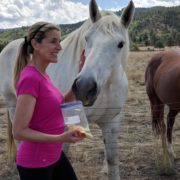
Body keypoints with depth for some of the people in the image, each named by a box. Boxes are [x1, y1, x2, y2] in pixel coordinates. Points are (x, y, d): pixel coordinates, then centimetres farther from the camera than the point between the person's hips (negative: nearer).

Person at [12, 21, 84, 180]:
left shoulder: (42, 75, 2)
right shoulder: (30, 78, -25)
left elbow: (60, 105, 13)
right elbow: (19, 131, -25)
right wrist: (60, 138, -32)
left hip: (54, 154, 9)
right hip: (35, 162, -9)